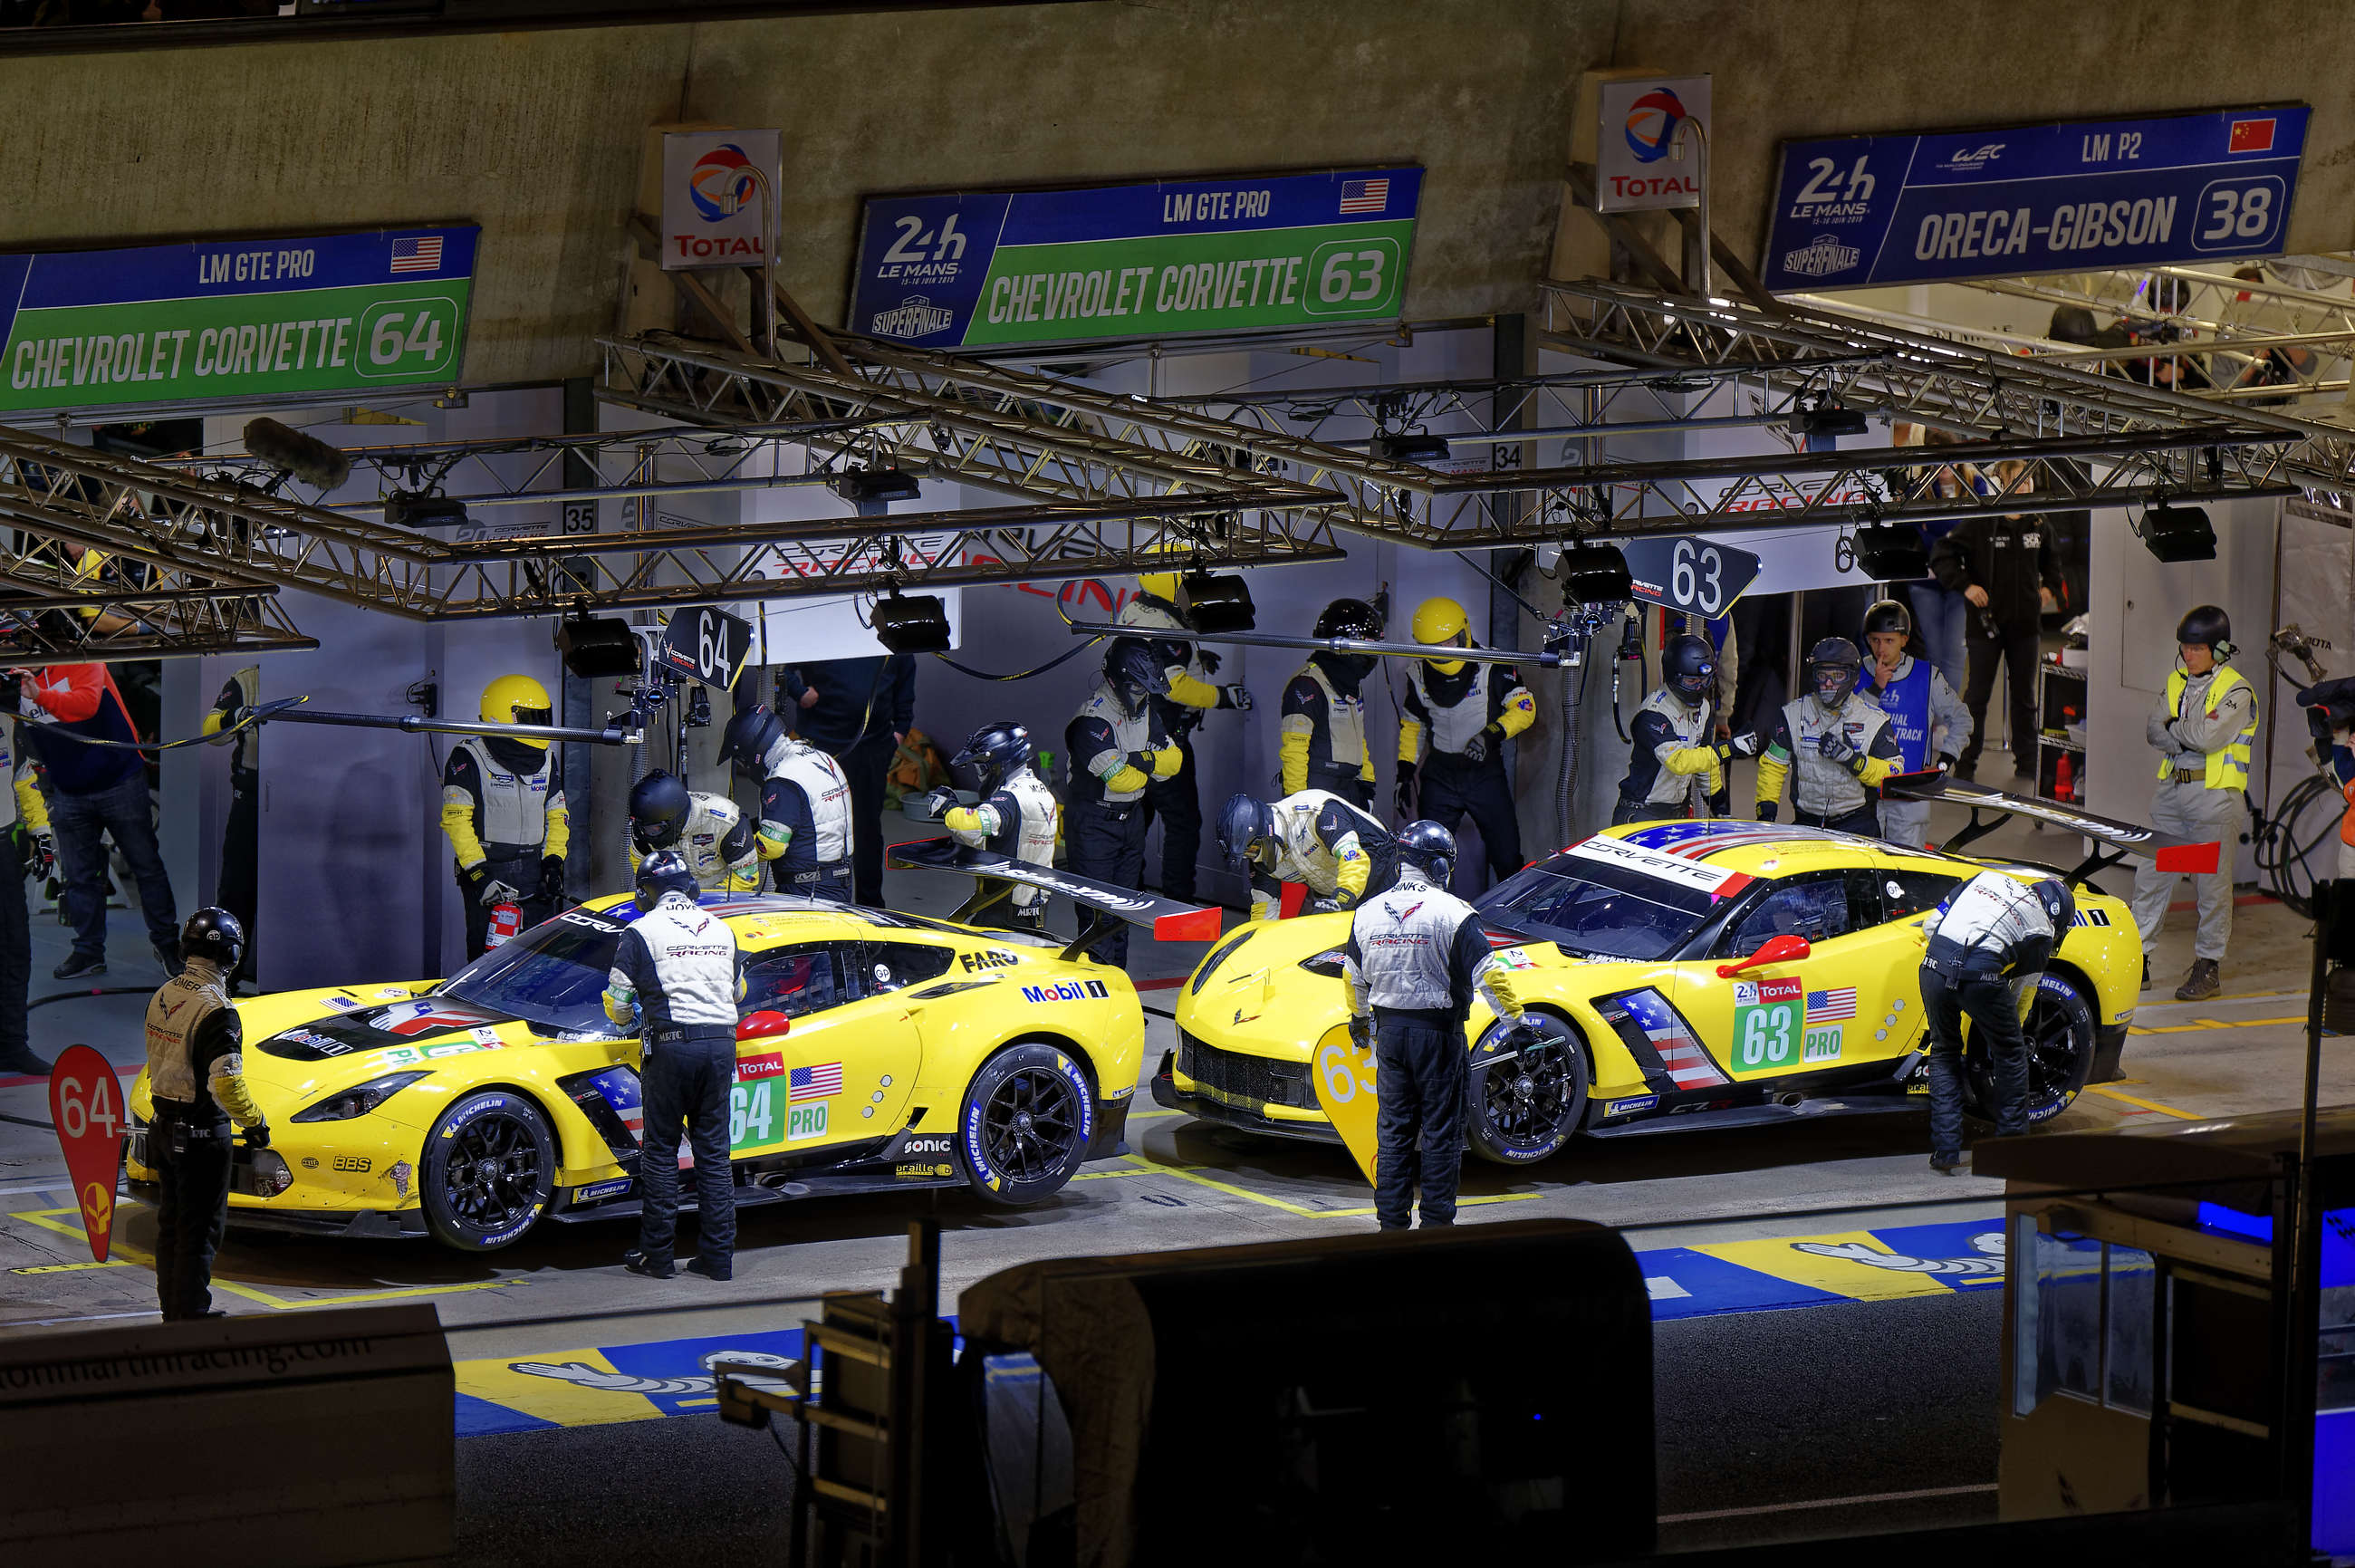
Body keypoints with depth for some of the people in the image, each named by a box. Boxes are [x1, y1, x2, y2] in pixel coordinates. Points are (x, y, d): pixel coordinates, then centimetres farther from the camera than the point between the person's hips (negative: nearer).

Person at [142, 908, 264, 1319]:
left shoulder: (162, 997, 4)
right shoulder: (215, 1011, -23)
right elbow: (226, 1084, -27)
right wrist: (255, 1122, -14)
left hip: (165, 1126, 8)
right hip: (202, 1133, -8)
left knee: (172, 1222, 18)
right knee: (200, 1228, 1)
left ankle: (172, 1312, 27)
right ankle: (191, 1315, 5)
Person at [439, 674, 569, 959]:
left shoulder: (546, 758, 15)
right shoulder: (469, 756, -5)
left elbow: (558, 816, 20)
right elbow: (456, 820, -10)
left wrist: (554, 863, 4)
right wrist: (478, 872, -18)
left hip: (534, 868, 5)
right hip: (486, 865, -5)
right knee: (489, 955, -10)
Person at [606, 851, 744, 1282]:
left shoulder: (642, 931, -1)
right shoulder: (721, 929, 14)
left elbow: (617, 1001, -1)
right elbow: (737, 992, 26)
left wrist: (629, 1018, 22)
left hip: (672, 1046, -4)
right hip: (721, 1044, 4)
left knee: (661, 1150, 4)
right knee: (713, 1150, 9)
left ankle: (656, 1254, 4)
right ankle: (718, 1255, 8)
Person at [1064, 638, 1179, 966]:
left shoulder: (1143, 710, 5)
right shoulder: (1092, 719, -22)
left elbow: (1173, 761, 3)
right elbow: (1120, 778, -27)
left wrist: (1143, 760, -17)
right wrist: (1152, 764, -10)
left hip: (1131, 817, 8)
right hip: (1093, 824, -8)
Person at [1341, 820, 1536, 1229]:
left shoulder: (1368, 912, 4)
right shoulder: (1452, 913, -12)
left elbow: (1353, 976, 16)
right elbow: (1488, 975, -14)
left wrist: (1359, 1019, 33)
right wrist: (1516, 1020, -5)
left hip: (1389, 1030, 5)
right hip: (1438, 1032, -5)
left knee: (1393, 1127, 12)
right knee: (1441, 1130, 3)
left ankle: (1392, 1221, 13)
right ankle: (1436, 1222, 5)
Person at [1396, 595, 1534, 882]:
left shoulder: (1491, 667, -8)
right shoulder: (1419, 675, 4)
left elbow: (1524, 707, -12)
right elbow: (1411, 725, 16)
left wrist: (1493, 732, -29)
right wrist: (1405, 772, 9)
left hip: (1485, 772, -3)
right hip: (1439, 777, 3)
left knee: (1508, 859, -3)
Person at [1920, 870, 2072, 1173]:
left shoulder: (1986, 878, 28)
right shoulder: (2041, 932, 18)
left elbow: (1931, 925, 24)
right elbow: (2020, 991, 24)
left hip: (1935, 965, 3)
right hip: (1981, 975, -3)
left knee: (1944, 1054, 21)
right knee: (2010, 1054, 18)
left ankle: (1945, 1151, 16)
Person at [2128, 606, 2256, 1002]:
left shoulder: (2236, 691, -8)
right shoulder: (2177, 683, 12)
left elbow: (2209, 736, -20)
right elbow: (2153, 731, 2)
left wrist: (2173, 728, -5)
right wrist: (2191, 737, -12)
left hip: (2216, 795, -6)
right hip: (2172, 788, 6)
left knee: (2212, 882, -1)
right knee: (2151, 874, 4)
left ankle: (2208, 966, 7)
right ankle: (2138, 960, 11)